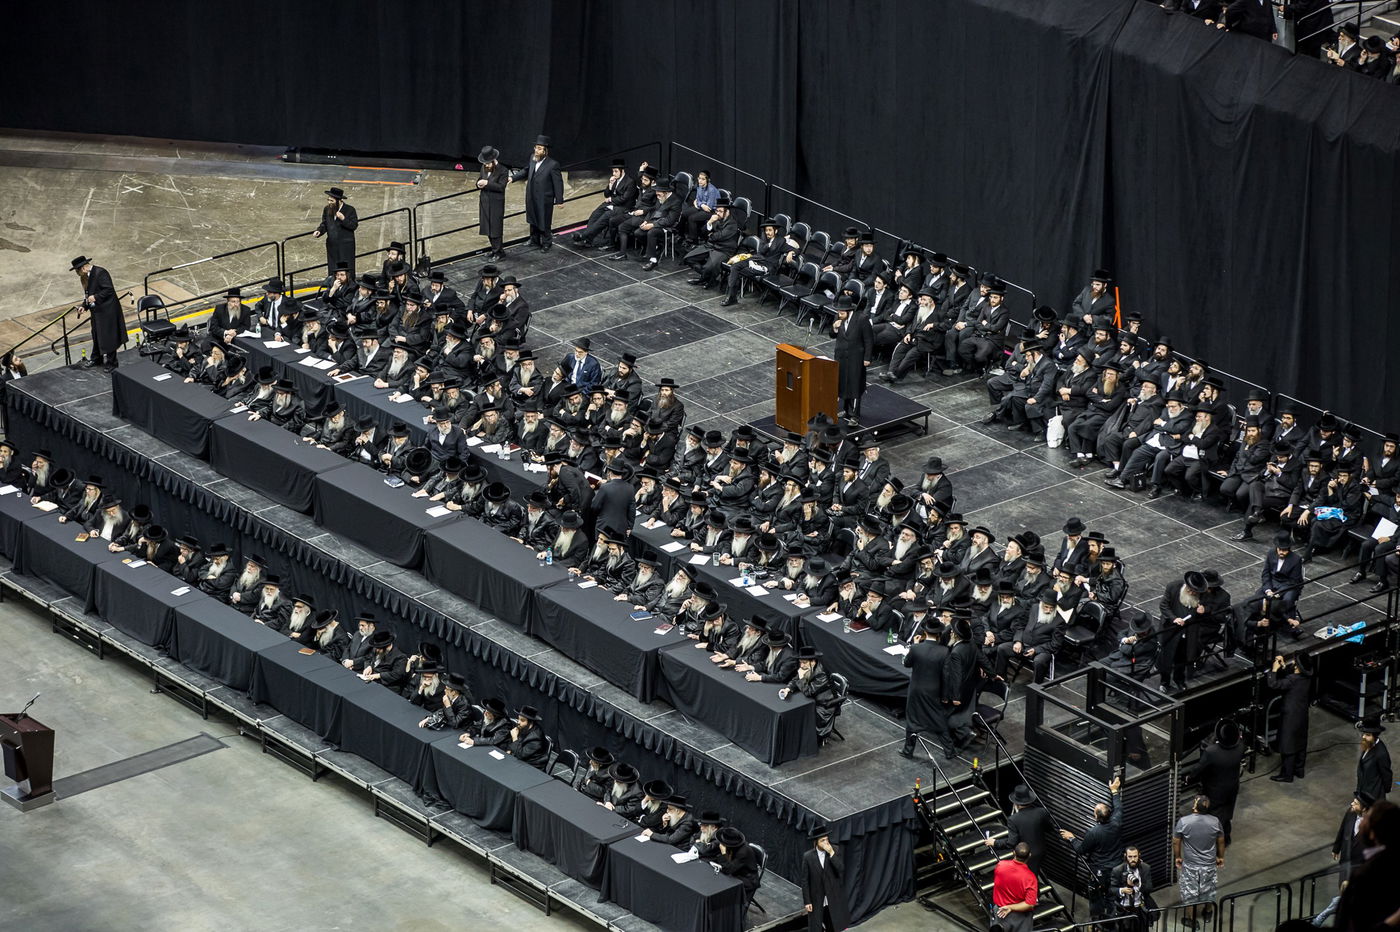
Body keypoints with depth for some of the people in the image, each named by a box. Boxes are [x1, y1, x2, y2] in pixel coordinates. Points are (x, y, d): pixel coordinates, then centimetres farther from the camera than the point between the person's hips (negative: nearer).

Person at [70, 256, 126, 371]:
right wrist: (85, 306, 4)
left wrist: (95, 297, -26)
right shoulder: (86, 276, 10)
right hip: (96, 311, 9)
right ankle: (96, 358, 33)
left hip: (106, 310, -9)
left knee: (107, 335, -1)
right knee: (96, 335, 19)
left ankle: (111, 362, 9)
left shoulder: (100, 273, -18)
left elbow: (109, 290, -21)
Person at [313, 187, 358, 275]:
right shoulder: (327, 209, 7)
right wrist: (319, 231, -7)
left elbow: (354, 225, -9)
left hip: (346, 246, -4)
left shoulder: (350, 210, -7)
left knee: (346, 270, -3)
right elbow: (324, 224, 13)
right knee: (332, 270, 5)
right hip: (332, 246, 4)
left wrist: (343, 219, -23)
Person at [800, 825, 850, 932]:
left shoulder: (834, 853, -2)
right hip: (816, 902, -1)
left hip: (833, 901, 1)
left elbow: (841, 870, -16)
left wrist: (832, 854, -22)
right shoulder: (808, 857, -7)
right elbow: (805, 881, -5)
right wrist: (807, 902, -7)